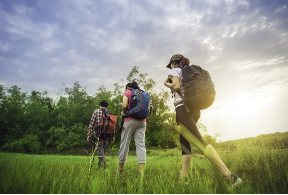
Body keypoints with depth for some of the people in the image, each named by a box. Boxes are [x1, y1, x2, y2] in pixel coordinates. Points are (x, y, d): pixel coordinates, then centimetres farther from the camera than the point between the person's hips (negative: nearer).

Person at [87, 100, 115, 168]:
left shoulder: (96, 111, 5)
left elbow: (91, 123, -2)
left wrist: (89, 134, 0)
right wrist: (112, 136, 12)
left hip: (98, 132, -2)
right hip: (107, 133, 3)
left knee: (100, 147, -3)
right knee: (104, 148, 18)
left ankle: (102, 161, -23)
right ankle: (101, 163, 28)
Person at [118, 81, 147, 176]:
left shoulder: (127, 93, 6)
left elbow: (124, 105, -10)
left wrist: (123, 112, 8)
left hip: (130, 120, -4)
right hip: (142, 121, 4)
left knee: (124, 143, 5)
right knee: (141, 144, -2)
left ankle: (120, 168, 18)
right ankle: (141, 171, -9)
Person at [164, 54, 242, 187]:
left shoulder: (175, 70, 5)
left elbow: (176, 86, -12)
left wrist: (166, 83, 7)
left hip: (183, 107, -9)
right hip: (193, 108, 9)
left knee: (199, 142, -18)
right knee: (184, 142, 10)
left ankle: (228, 175, -23)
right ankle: (183, 176, 9)